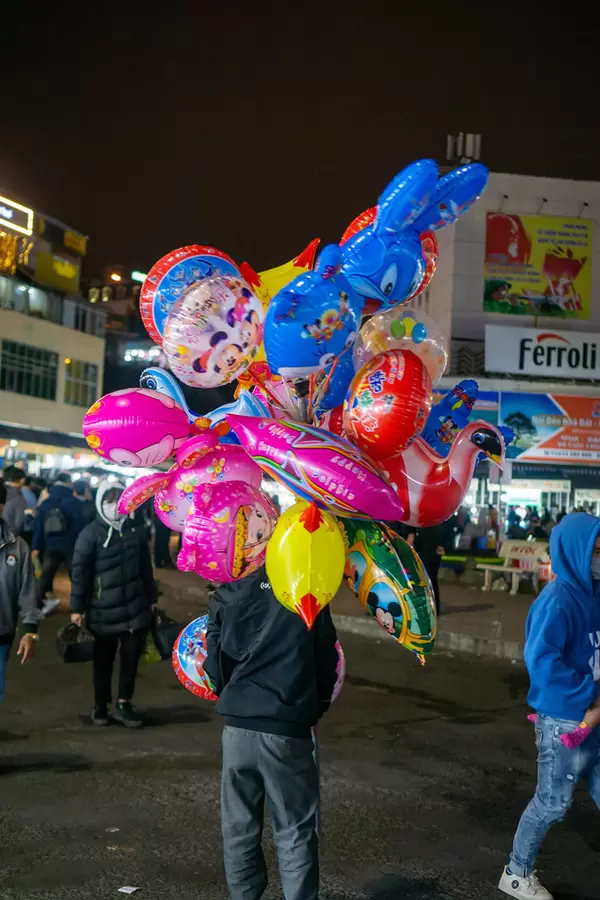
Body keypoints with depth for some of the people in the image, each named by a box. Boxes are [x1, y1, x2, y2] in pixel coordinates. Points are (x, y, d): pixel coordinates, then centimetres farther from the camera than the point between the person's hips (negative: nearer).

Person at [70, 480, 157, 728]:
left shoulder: (136, 531, 6)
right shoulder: (90, 534, -8)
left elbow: (146, 568, 13)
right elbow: (79, 572, -8)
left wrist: (151, 599, 14)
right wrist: (77, 608, -9)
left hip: (135, 608, 3)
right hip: (103, 612, -3)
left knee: (131, 657, 6)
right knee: (103, 660, 9)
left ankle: (124, 703, 20)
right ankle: (101, 705, 25)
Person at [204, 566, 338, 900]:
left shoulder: (229, 596, 0)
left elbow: (215, 664, 1)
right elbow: (326, 665, 2)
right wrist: (316, 709, 19)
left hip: (239, 726, 2)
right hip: (288, 729, -2)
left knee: (239, 828, 17)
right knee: (296, 833, 8)